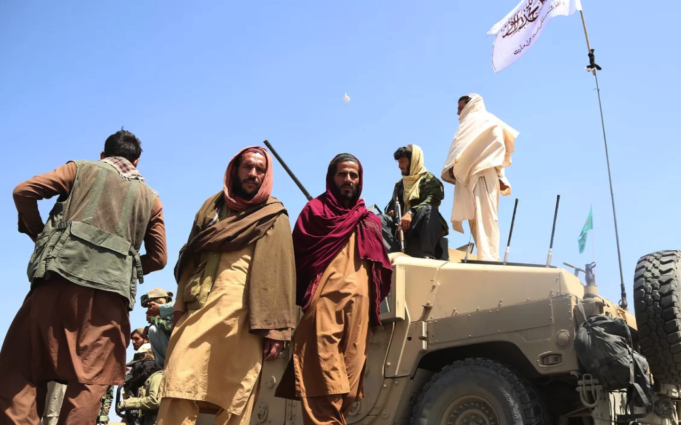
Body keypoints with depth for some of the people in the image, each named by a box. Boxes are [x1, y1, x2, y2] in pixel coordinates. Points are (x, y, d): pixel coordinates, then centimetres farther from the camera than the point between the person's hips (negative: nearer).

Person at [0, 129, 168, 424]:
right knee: (89, 381, -1)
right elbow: (158, 258, 17)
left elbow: (24, 191, 9)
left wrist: (39, 234, 21)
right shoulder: (151, 198, 23)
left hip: (60, 277, -1)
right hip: (110, 292, 1)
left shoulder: (82, 168, 19)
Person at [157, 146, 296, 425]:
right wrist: (180, 306, 6)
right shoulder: (212, 206, 21)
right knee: (179, 390, -8)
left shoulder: (274, 217, 9)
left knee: (233, 399, -2)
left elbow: (280, 272, 1)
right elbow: (190, 257, 19)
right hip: (199, 310, 3)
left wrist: (275, 329, -8)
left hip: (241, 316, -3)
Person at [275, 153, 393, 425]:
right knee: (324, 380, -12)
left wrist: (375, 304, 4)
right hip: (324, 301, -4)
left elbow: (381, 267, 20)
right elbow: (298, 255, 3)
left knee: (349, 382, 1)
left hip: (359, 305, 4)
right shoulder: (315, 210, 15)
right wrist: (305, 296, -9)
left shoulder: (370, 221, 25)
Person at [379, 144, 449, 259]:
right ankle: (394, 253, -45)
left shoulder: (430, 180, 5)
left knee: (429, 209, -36)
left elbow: (430, 202, -15)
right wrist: (391, 212, -8)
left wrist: (411, 213, -32)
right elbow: (392, 206, 19)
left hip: (423, 227, -5)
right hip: (402, 226, 5)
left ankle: (428, 255, -47)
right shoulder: (399, 184, 24)